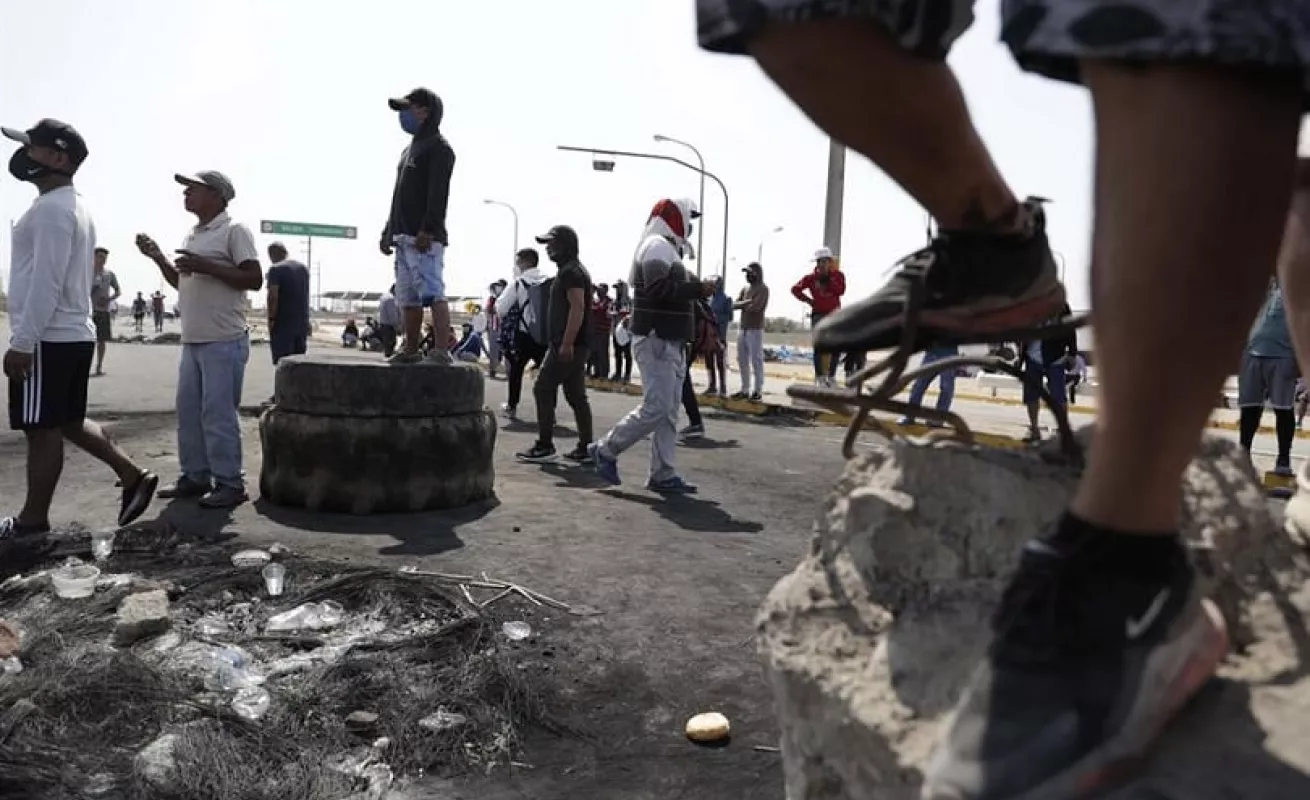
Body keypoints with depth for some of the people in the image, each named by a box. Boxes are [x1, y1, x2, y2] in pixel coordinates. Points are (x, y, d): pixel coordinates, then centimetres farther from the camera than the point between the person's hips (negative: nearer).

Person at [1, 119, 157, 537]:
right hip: (72, 334, 10)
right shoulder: (72, 207, 19)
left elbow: (46, 281, -21)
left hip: (49, 338, -10)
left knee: (42, 429, -1)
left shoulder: (51, 208, -13)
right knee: (69, 422, 16)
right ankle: (133, 476, 13)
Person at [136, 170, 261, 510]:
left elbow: (254, 279, -16)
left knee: (218, 414, -7)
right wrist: (158, 258, 13)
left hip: (224, 342, -9)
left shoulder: (234, 231, -7)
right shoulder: (192, 235, 18)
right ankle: (195, 476, 22)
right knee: (188, 411, 13)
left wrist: (206, 266, -20)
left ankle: (229, 483, 1)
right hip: (192, 341, 9)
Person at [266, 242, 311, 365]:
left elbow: (273, 296, -18)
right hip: (303, 324, 7)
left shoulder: (275, 269, -9)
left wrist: (271, 319, -12)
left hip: (283, 324, -7)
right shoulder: (304, 268, 14)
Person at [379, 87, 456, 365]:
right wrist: (388, 232, 22)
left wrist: (427, 230, -24)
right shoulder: (410, 149, 26)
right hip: (404, 237, 10)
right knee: (409, 298, 11)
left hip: (425, 238, -10)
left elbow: (438, 193, -16)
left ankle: (442, 350, -18)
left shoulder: (438, 147, -4)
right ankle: (411, 349, 17)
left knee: (433, 292, -16)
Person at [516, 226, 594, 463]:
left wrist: (566, 344, -26)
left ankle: (545, 446, -3)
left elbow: (577, 309, -22)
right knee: (576, 395, 9)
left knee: (543, 389, -6)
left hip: (567, 345, -10)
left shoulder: (570, 272, -11)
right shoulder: (573, 270, 21)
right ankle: (585, 447, 10)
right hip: (574, 345, 10)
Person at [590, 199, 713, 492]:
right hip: (656, 342, -11)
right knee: (656, 408, -12)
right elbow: (658, 288, -26)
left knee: (669, 412, 9)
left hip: (671, 344, 11)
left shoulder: (668, 249, 22)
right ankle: (606, 450, 2)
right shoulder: (657, 246, -10)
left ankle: (663, 475, 12)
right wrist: (697, 289, -20)